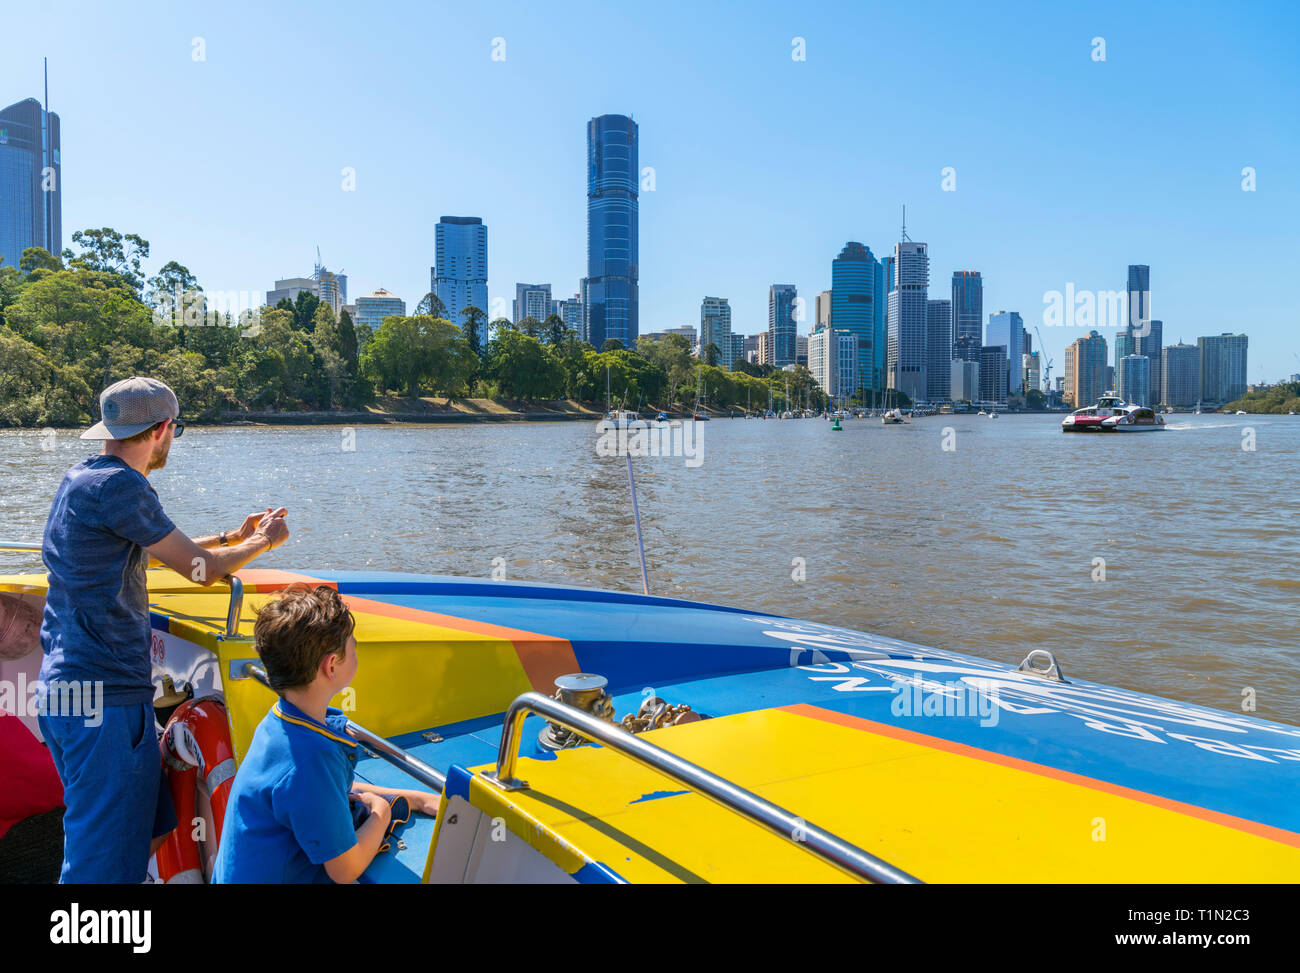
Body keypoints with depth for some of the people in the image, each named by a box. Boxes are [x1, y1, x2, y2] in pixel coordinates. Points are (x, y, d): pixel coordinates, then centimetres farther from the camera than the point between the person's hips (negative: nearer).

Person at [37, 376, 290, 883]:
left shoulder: (80, 477, 16)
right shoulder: (118, 486, -16)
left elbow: (150, 551, 29)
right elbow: (202, 569, -10)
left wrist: (231, 536, 32)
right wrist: (264, 541, 8)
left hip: (66, 688, 11)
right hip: (105, 697, -11)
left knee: (150, 831, 19)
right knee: (103, 864, -5)